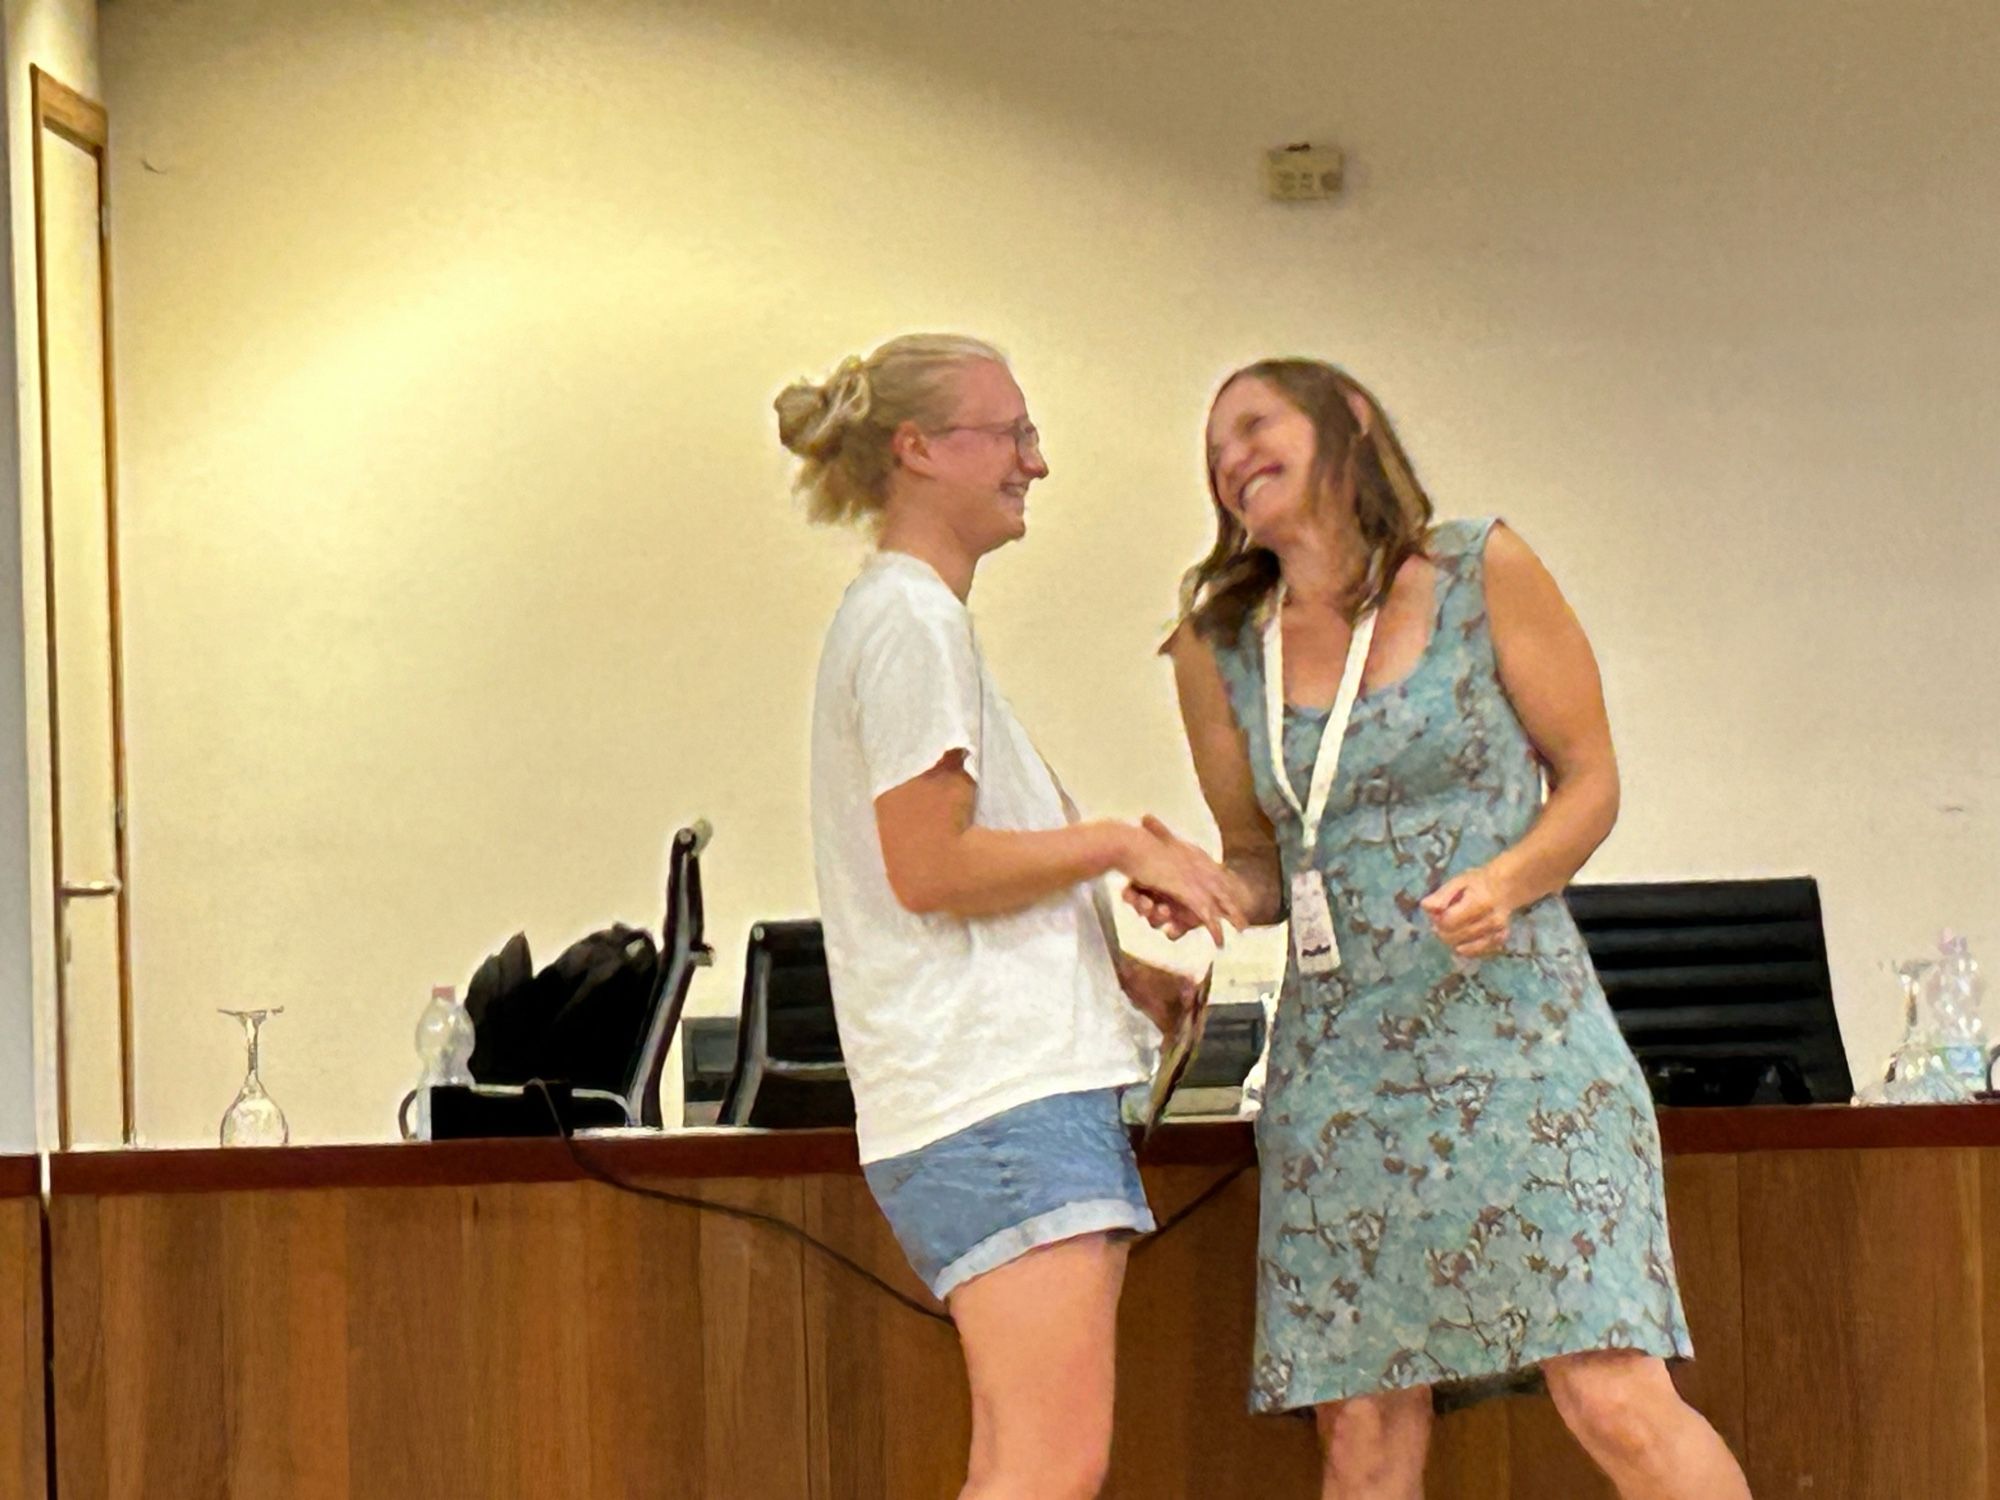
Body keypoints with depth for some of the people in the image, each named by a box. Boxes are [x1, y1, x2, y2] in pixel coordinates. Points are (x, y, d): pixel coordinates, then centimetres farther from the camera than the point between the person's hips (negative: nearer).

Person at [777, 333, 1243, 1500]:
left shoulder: (909, 616, 23)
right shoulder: (912, 620, -8)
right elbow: (927, 867, -16)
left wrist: (1118, 971, 16)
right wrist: (1121, 846, -7)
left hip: (1029, 1075, 11)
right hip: (999, 1095, -11)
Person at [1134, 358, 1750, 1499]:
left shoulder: (1482, 573, 2)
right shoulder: (1220, 644, 10)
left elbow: (1590, 780, 6)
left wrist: (1507, 880, -14)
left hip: (1512, 1030, -3)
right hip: (1337, 1055, 3)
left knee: (1617, 1402, -13)